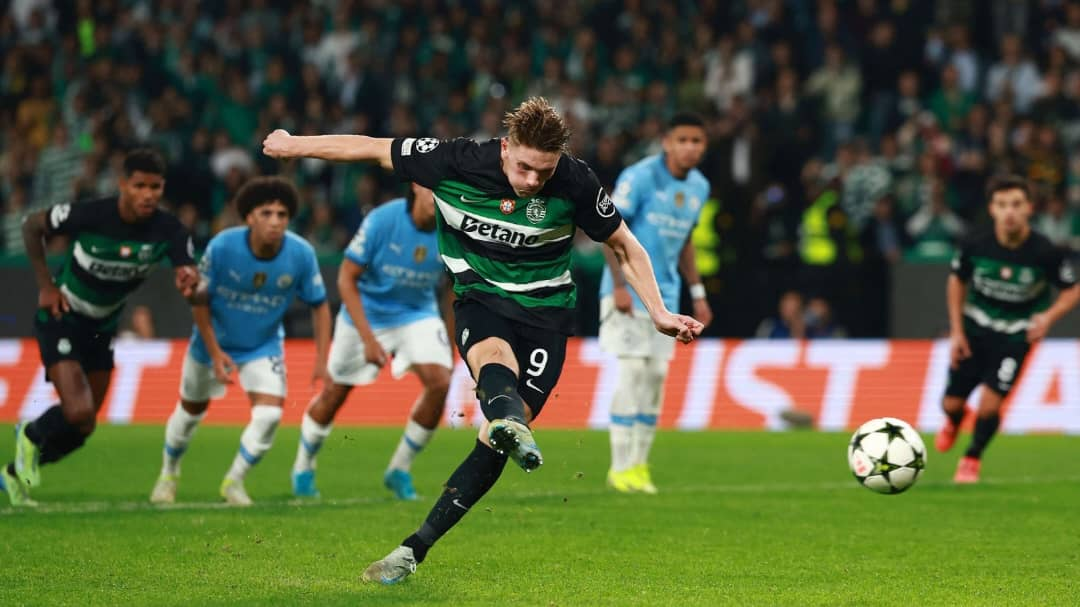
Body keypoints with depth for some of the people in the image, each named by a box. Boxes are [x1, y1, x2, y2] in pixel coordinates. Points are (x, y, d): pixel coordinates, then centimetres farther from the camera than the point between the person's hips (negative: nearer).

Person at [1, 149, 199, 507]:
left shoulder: (168, 230, -18)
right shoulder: (90, 215, -27)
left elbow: (187, 274, -21)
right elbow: (32, 226, -11)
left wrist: (188, 283, -46)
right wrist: (46, 286, -14)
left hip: (102, 327, 5)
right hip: (60, 317, -5)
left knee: (84, 425, 12)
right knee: (78, 414, -20)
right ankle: (32, 437, 15)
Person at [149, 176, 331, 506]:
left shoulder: (301, 255, -23)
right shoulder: (221, 247, -28)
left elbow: (318, 305, -8)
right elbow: (199, 299, -15)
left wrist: (321, 359, -13)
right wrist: (214, 352, -17)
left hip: (264, 346, 1)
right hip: (216, 341, -1)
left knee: (269, 413, -17)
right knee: (191, 409, 17)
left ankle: (234, 481, 8)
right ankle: (169, 473, 46)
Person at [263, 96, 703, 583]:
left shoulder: (575, 184, -13)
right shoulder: (456, 162, -15)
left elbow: (624, 246, 2)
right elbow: (373, 149, -3)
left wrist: (659, 313, -3)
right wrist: (295, 145, 7)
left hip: (546, 309, 0)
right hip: (480, 297, 0)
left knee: (496, 440, -14)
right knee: (495, 358, -37)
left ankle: (416, 548, -9)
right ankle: (511, 422, -72)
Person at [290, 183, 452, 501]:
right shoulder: (382, 220, -24)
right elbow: (346, 278, -18)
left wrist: (451, 344, 0)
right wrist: (368, 338, -24)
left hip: (418, 314, 2)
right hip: (366, 315, -2)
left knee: (439, 382, -20)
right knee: (334, 393, 8)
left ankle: (399, 471, 0)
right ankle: (303, 467, 35)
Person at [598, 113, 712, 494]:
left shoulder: (699, 187, 9)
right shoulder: (640, 177, -13)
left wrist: (697, 292, 16)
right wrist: (620, 285, -18)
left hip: (664, 295, 6)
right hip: (629, 291, -6)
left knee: (656, 376, 3)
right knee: (632, 371, -11)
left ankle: (639, 465, 10)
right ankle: (621, 468, -6)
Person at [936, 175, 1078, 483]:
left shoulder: (1046, 253, -23)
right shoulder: (976, 246, -18)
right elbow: (957, 281, 2)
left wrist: (1048, 317, -25)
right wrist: (956, 331, 0)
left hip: (1015, 335, -2)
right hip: (975, 329, 2)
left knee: (989, 403, -15)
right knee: (952, 404, 5)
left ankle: (972, 460, 16)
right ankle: (953, 422, 46)